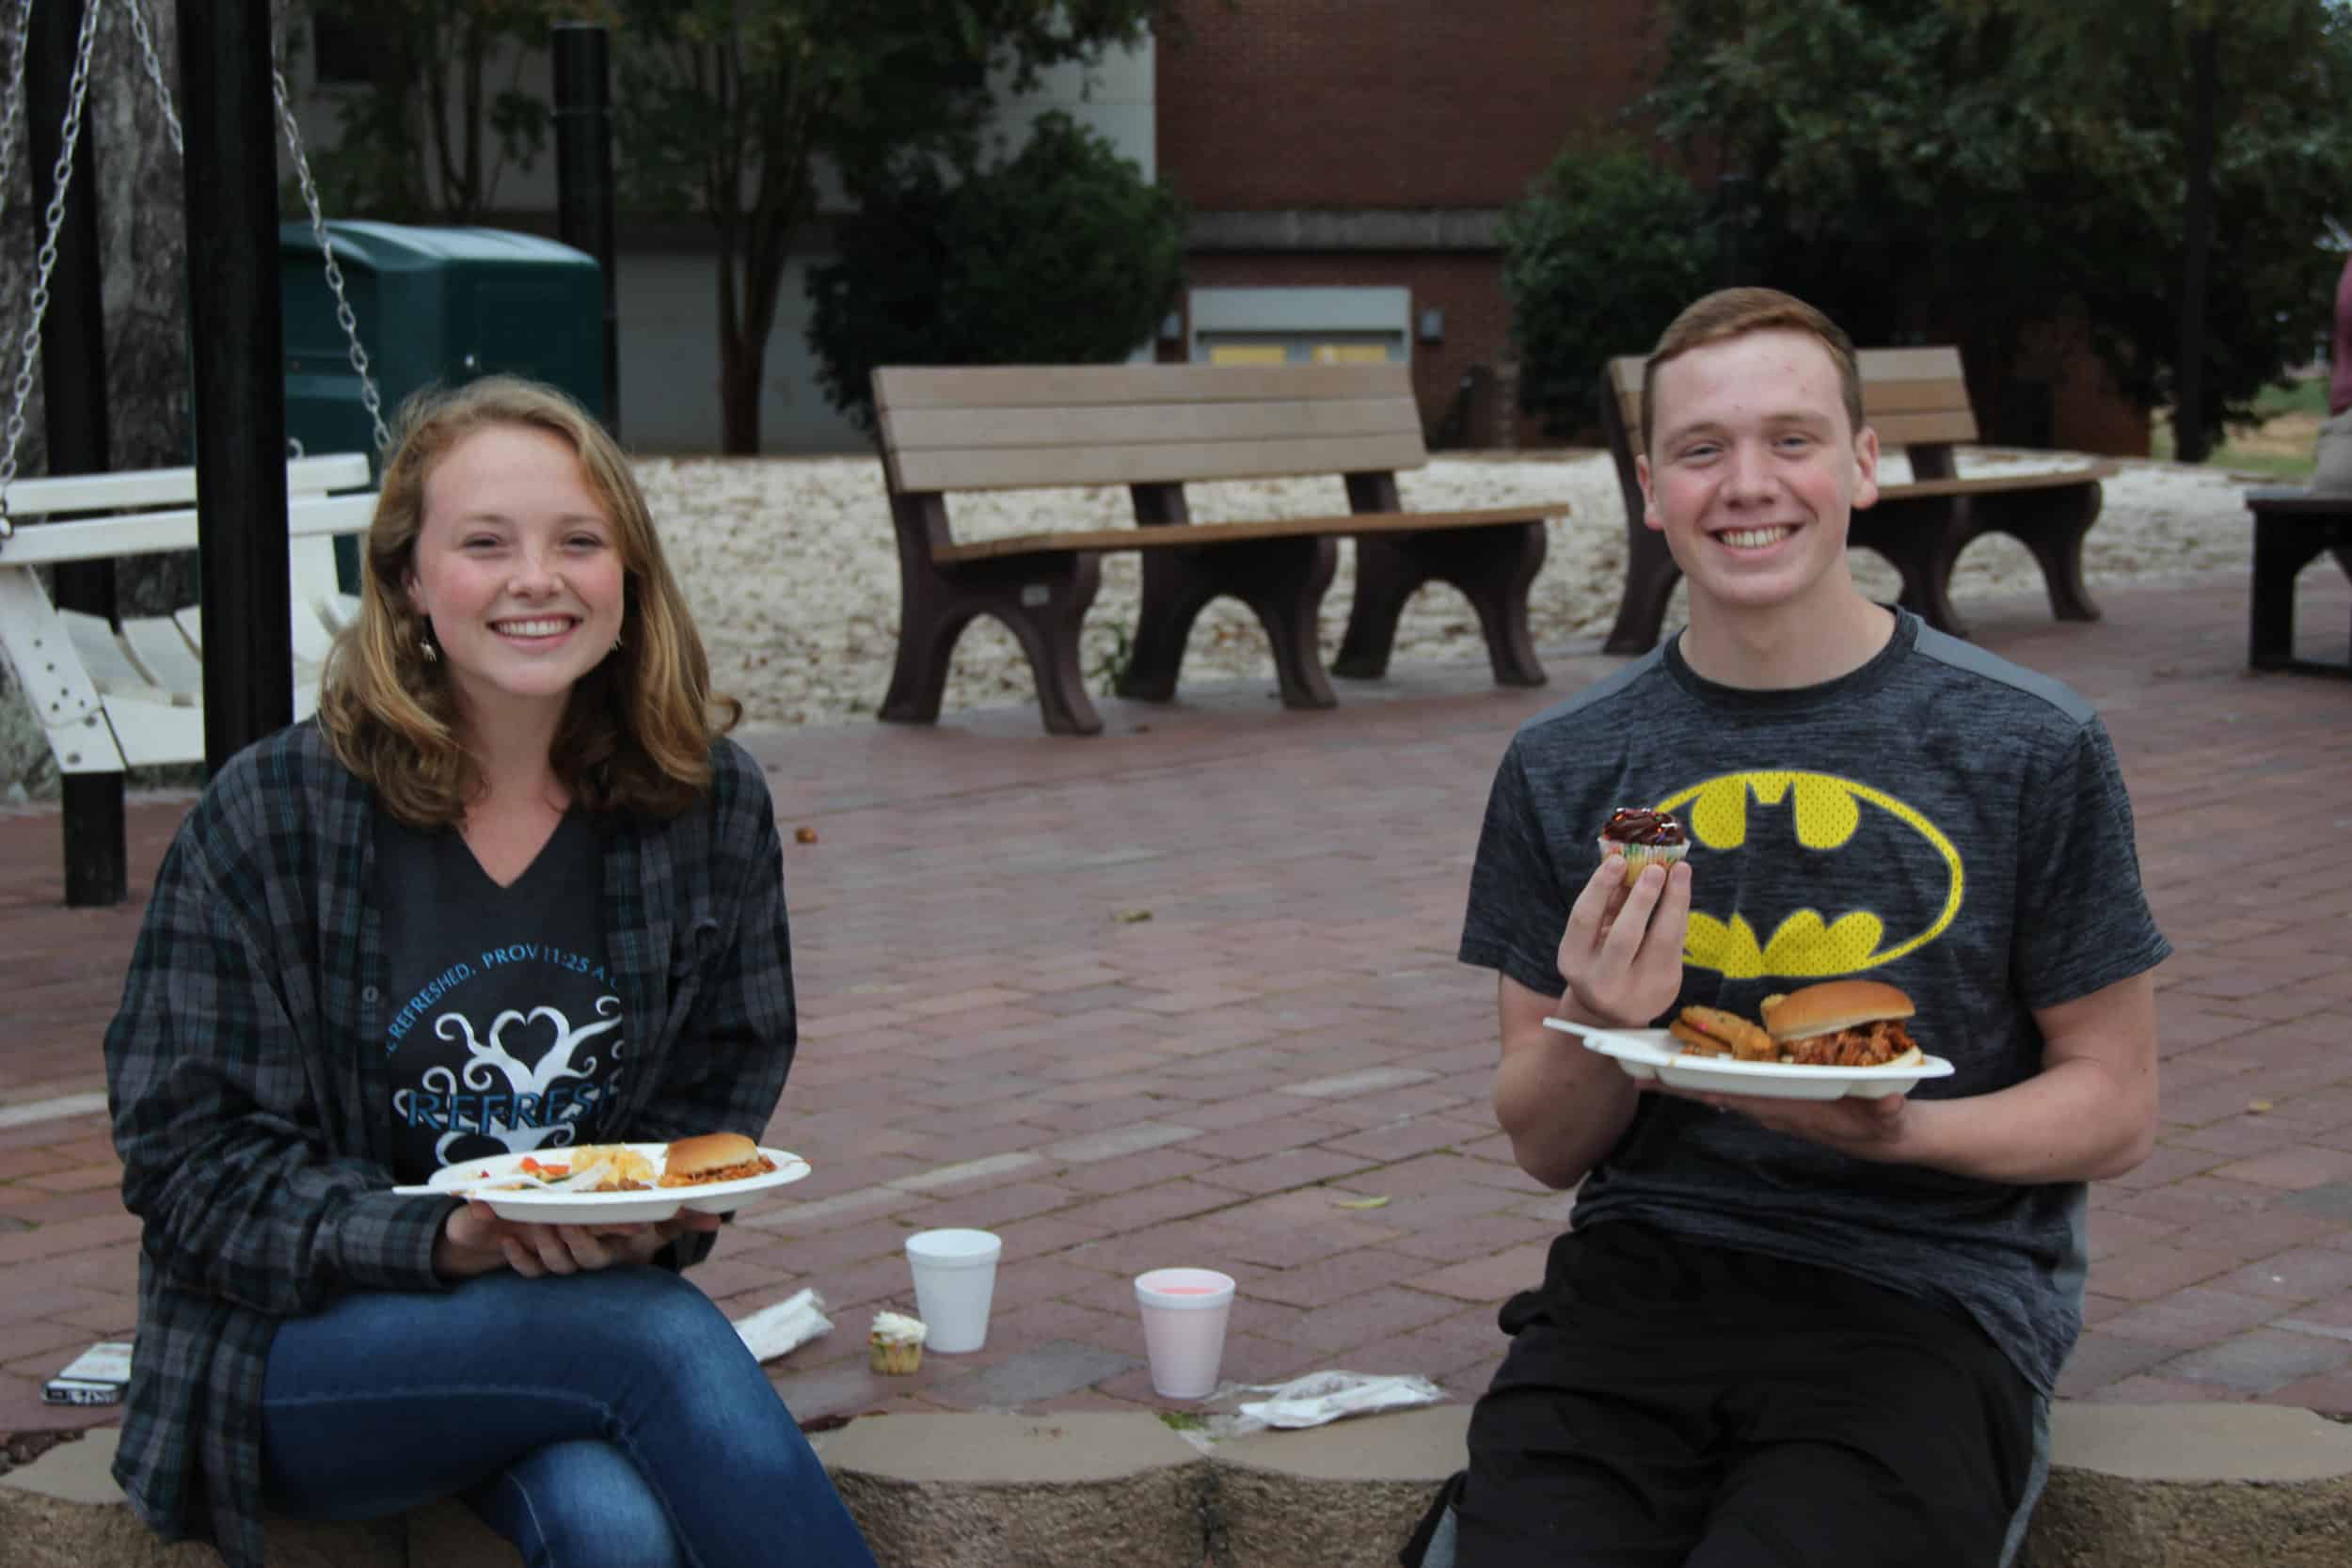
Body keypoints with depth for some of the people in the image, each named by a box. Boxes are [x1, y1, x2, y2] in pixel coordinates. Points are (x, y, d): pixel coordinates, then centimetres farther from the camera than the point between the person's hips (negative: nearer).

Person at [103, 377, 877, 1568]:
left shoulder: (708, 803, 1)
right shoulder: (267, 818, -9)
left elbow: (721, 1098, 10)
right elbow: (192, 1164, -8)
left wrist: (643, 1220, -13)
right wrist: (446, 1237, -23)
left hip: (589, 1307, 3)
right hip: (295, 1362, -2)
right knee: (664, 1336, -30)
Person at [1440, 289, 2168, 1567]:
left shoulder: (2030, 750, 1)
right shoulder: (1563, 768, 9)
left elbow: (2114, 1108, 5)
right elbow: (1544, 1149, 12)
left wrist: (1894, 1130, -13)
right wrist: (1601, 1031, -11)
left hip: (1926, 1297, -2)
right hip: (1641, 1270, 2)